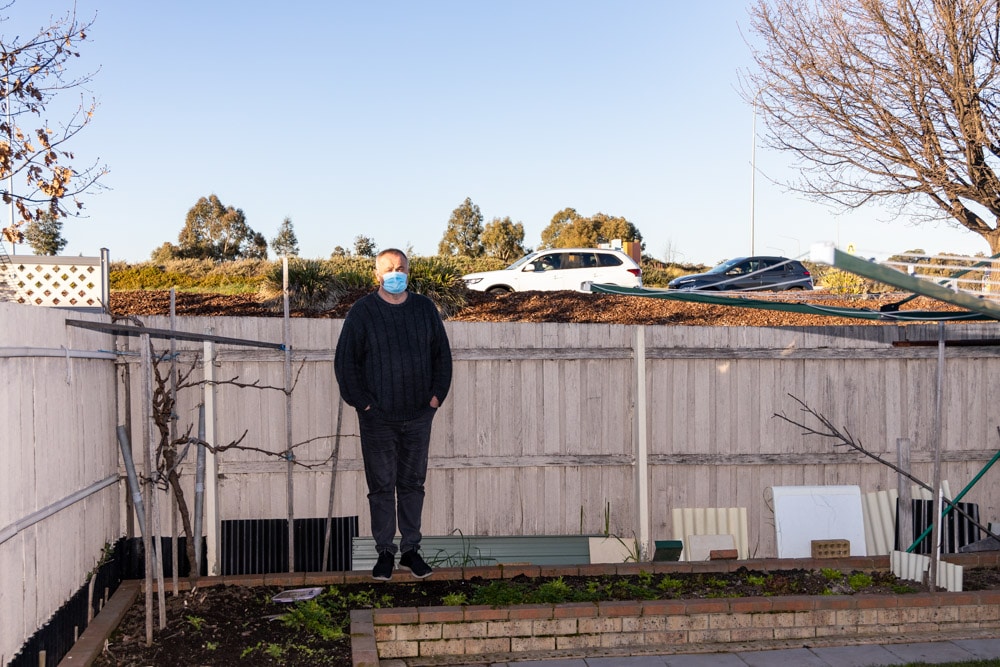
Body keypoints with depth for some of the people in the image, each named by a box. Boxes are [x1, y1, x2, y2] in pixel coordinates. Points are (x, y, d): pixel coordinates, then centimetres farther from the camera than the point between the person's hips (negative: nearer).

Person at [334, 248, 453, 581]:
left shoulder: (425, 308, 7)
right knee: (382, 486, 2)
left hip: (418, 415, 3)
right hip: (378, 417, -3)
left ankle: (410, 550, 18)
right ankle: (385, 552, 12)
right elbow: (345, 360, -2)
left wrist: (437, 394, 4)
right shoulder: (362, 312, -3)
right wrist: (361, 401, -8)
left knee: (413, 484, 9)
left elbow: (442, 354, 13)